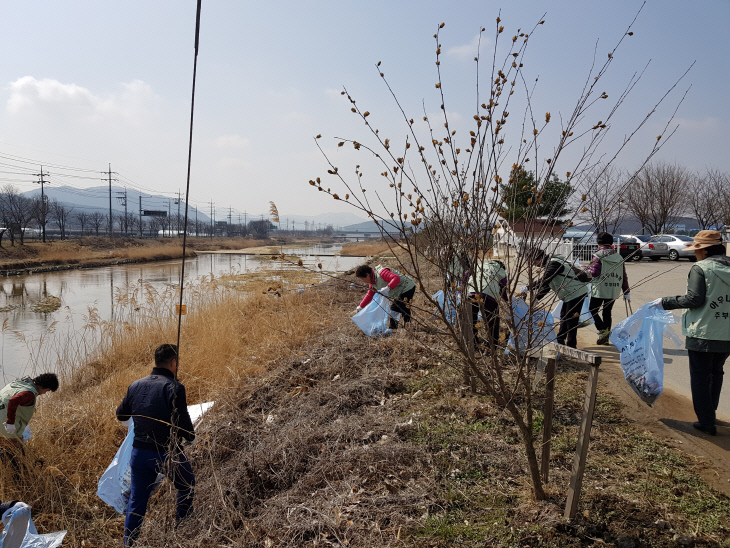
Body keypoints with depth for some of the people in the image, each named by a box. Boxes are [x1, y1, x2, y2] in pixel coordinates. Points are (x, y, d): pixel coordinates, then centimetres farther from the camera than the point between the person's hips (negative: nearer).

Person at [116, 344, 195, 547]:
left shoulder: (136, 385, 2)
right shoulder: (174, 387, -17)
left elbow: (121, 415, 14)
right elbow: (183, 423, -19)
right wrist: (190, 436, 2)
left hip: (140, 452, 5)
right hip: (169, 453, -5)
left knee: (137, 499, 18)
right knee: (187, 488, 19)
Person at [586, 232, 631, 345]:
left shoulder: (598, 255, -9)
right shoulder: (619, 257, 9)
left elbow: (595, 272, -17)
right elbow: (624, 277, 10)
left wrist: (589, 268, 5)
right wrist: (626, 292, 14)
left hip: (599, 290, -6)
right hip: (614, 291, 6)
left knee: (593, 310, 6)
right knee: (607, 312, 14)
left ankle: (603, 330, -12)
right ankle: (606, 338, 15)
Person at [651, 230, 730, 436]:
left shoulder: (700, 268, -12)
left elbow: (694, 299, -18)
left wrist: (665, 302, -10)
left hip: (702, 334, -6)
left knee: (700, 378, 5)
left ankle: (707, 422, 8)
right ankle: (709, 412, 35)